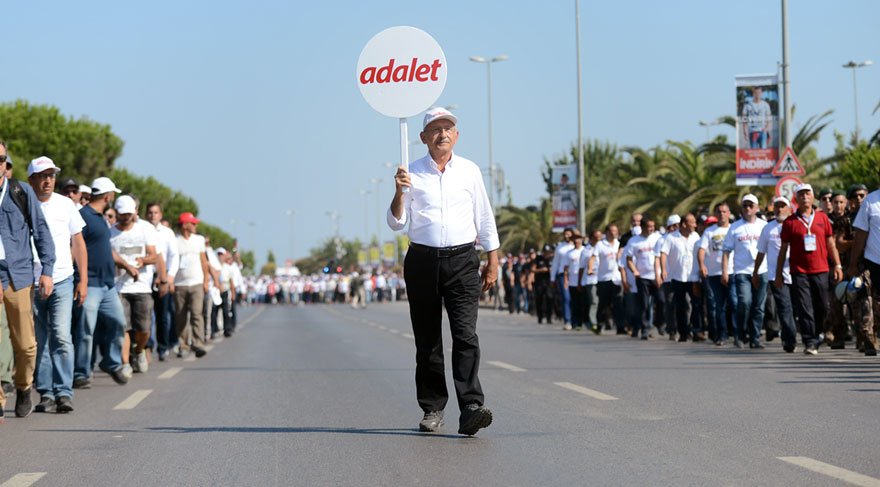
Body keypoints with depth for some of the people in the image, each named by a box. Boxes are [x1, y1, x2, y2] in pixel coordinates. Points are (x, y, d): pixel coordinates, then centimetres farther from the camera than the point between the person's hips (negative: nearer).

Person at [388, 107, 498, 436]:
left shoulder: (470, 171, 10)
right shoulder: (412, 173, 6)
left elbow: (485, 220, 15)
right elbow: (396, 223, 3)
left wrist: (492, 262, 10)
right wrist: (399, 192, -14)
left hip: (462, 260, -1)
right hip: (422, 261, 1)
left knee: (465, 335, -13)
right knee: (427, 339, 4)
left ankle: (471, 408, -21)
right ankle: (432, 408, 13)